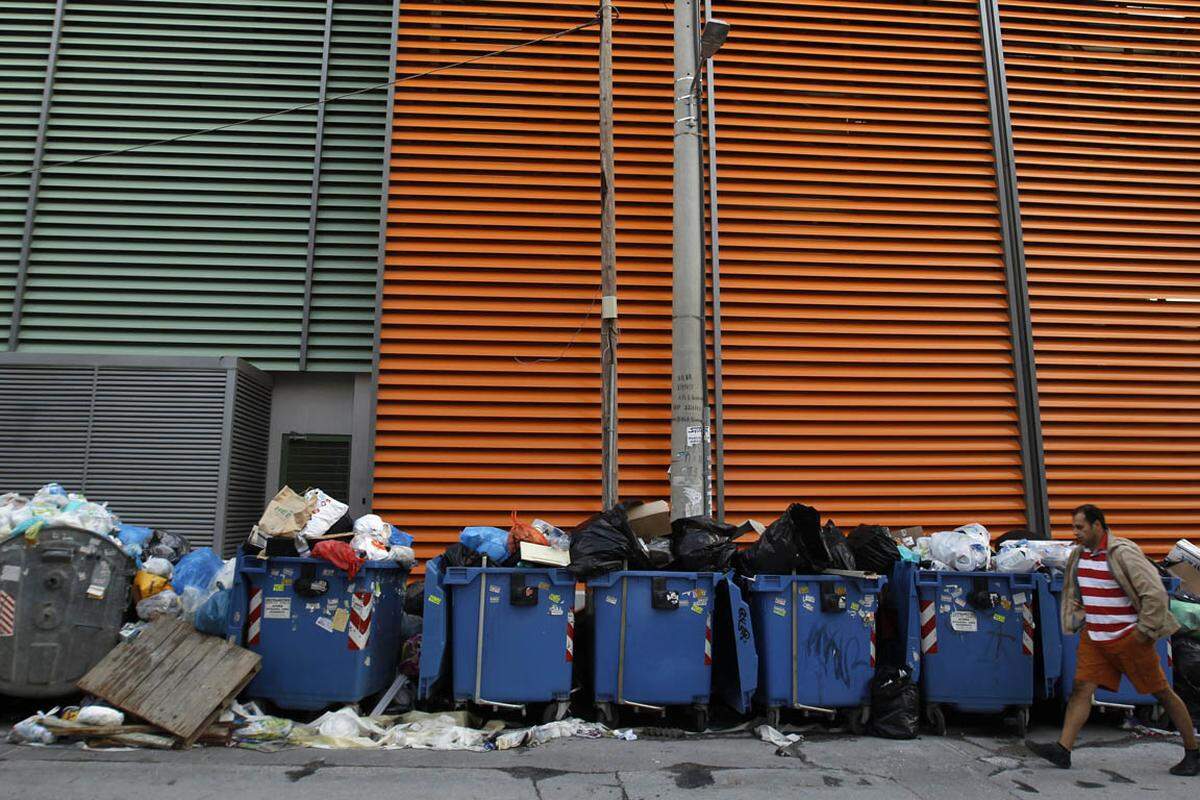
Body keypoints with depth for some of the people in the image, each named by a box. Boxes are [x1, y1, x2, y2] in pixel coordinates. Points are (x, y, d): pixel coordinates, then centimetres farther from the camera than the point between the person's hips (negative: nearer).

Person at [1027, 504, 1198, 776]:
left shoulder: (1123, 553, -17)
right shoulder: (1078, 555, 6)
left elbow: (1155, 593, -19)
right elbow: (1072, 591, 24)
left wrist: (1144, 631, -16)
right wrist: (1078, 621, 15)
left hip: (1129, 638, -6)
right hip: (1094, 638, 6)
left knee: (1162, 692, 8)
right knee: (1082, 688, -3)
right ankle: (1063, 749, -8)